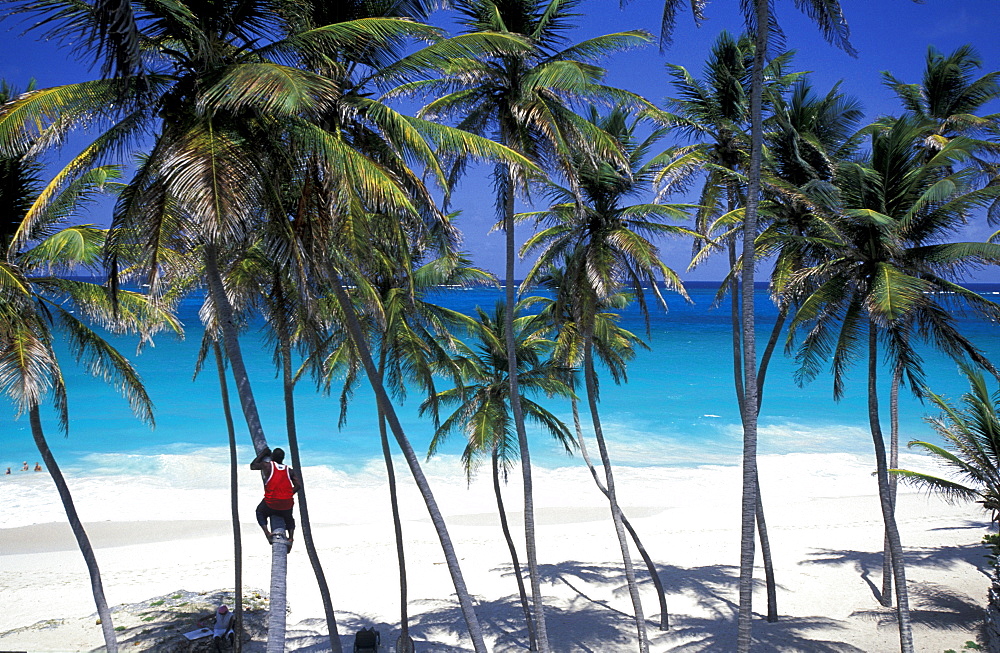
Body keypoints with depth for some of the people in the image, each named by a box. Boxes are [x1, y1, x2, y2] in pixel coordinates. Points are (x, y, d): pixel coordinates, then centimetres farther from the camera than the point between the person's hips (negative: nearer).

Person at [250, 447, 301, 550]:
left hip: (271, 503, -2)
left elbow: (252, 466, 26)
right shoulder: (290, 471, 13)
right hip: (287, 504, 3)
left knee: (260, 513, 29)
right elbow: (298, 485, 2)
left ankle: (267, 533, 5)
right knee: (289, 518, 33)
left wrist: (263, 453, 35)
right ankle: (290, 537, 9)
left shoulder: (266, 465, 6)